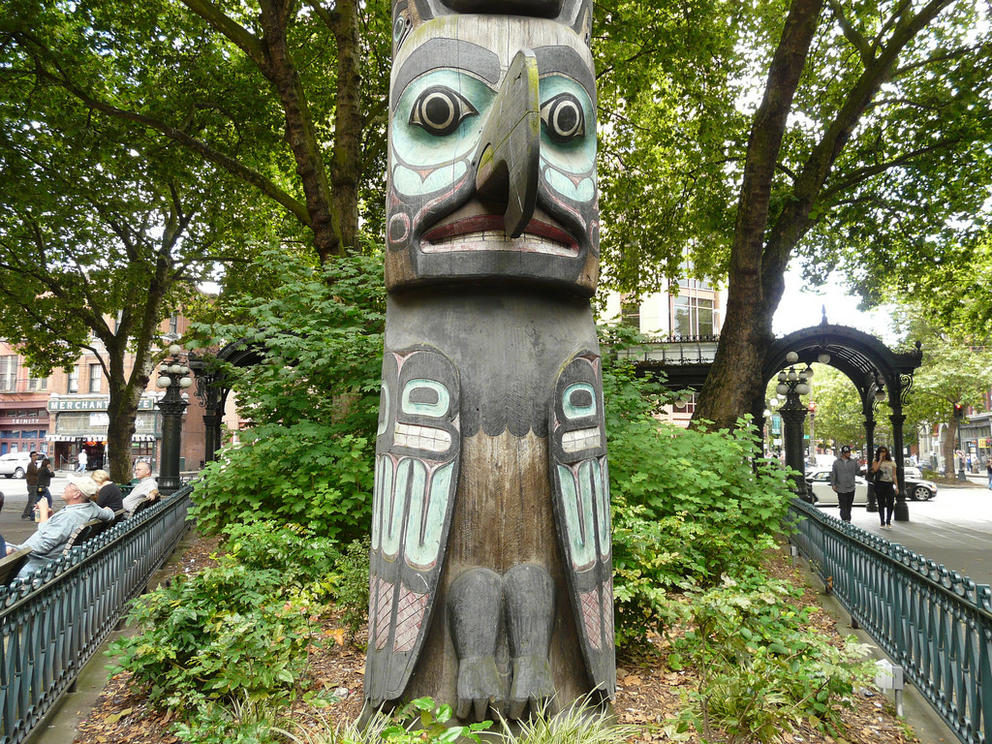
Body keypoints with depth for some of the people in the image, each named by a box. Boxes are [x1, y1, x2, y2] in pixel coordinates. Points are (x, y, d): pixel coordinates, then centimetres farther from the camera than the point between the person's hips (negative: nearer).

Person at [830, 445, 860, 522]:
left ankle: (847, 520, 22)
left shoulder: (853, 462, 6)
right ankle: (845, 520, -8)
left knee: (849, 506, 11)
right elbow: (833, 474, 4)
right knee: (843, 506, -6)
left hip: (851, 488, 3)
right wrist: (833, 484, -1)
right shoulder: (836, 462, 1)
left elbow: (857, 472, 5)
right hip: (841, 489, -3)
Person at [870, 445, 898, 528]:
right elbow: (875, 469, -15)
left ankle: (888, 522, 12)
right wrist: (880, 460, -7)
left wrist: (896, 486, 4)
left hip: (889, 485, 2)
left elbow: (894, 476, 12)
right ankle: (882, 522, 9)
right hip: (879, 484, -1)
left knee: (890, 504, -4)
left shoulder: (892, 463, 12)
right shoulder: (876, 462, 6)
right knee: (881, 504, 1)